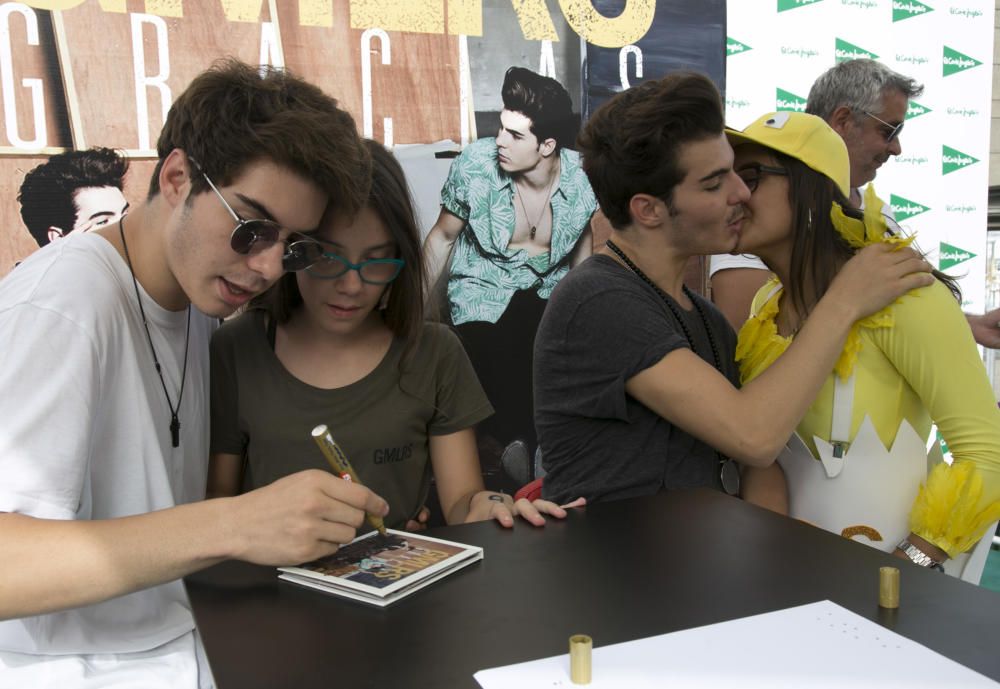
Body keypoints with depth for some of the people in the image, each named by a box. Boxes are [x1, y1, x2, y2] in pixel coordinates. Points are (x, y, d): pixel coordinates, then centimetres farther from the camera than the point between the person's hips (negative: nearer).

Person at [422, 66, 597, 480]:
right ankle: (513, 442, 3)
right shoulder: (474, 165, -12)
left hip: (547, 290, 2)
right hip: (483, 291, -2)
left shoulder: (582, 178, -10)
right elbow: (442, 237, 2)